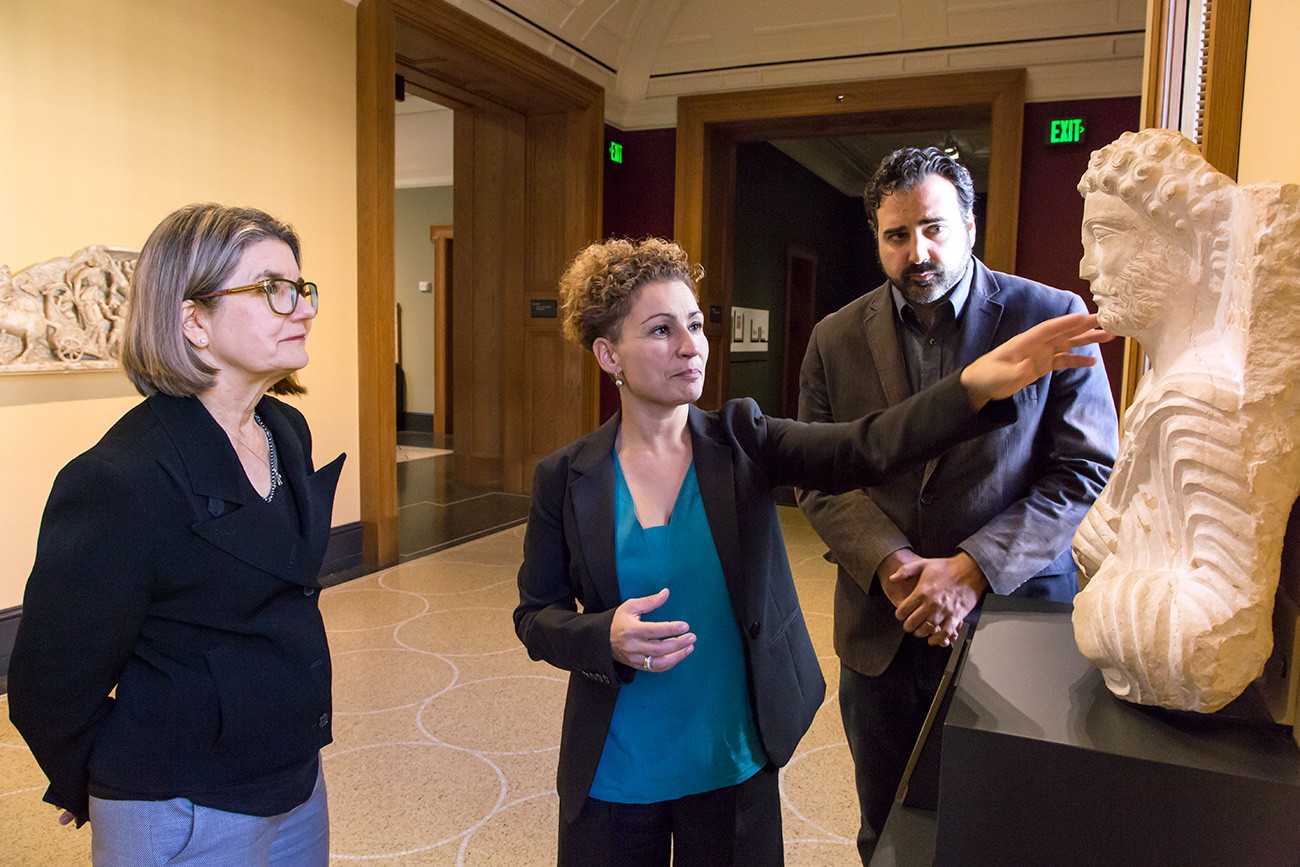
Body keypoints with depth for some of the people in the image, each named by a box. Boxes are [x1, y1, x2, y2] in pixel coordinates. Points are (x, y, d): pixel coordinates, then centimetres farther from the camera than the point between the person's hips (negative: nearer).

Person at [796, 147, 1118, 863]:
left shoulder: (1053, 318, -6)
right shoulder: (834, 339, 1)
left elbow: (1089, 470, -8)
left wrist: (975, 568, -18)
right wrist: (890, 563, -16)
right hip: (882, 631, 2)